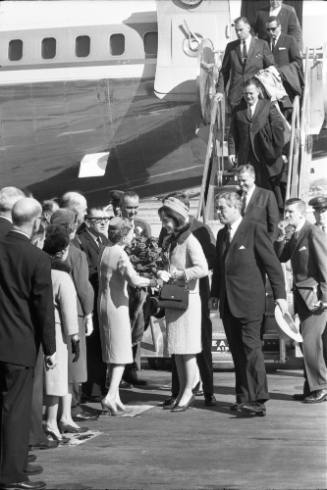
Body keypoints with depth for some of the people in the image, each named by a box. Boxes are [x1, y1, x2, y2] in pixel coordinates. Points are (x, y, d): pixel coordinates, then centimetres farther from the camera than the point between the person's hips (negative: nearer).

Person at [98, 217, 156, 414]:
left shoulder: (106, 251, 7)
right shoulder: (120, 254, -17)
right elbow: (134, 280, -30)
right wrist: (153, 281, -15)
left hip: (103, 304, 8)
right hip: (117, 305, -8)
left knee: (113, 353, 14)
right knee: (121, 354, -4)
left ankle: (115, 396, 18)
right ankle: (110, 396, -14)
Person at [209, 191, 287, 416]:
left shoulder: (255, 230, -5)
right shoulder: (222, 234, 16)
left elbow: (273, 264, -6)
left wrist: (280, 295, -10)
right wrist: (215, 294, 18)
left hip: (249, 302, -7)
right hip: (228, 303, 7)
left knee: (251, 349, -11)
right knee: (237, 352, 6)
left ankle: (258, 400, -13)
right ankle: (243, 398, 9)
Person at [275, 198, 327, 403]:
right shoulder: (295, 235, 14)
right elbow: (281, 257, 13)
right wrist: (281, 238, -4)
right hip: (302, 296, 9)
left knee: (310, 341, -12)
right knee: (309, 342, 11)